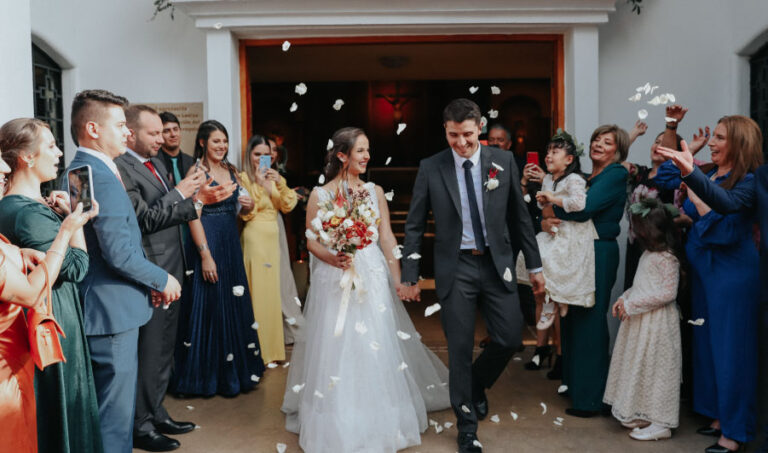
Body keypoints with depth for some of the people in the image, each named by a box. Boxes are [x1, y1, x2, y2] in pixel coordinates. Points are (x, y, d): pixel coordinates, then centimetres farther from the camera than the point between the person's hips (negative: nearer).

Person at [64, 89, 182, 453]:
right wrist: (162, 280, -7)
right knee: (115, 413, 2)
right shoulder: (101, 177, -20)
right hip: (112, 312, -10)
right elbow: (120, 254, -23)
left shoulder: (81, 170, 12)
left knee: (112, 406, 22)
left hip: (104, 307, 10)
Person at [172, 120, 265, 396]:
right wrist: (205, 254, -21)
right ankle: (209, 375, 13)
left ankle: (236, 370, 27)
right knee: (210, 306, 0)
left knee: (234, 306, 13)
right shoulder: (197, 171, -10)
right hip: (207, 242, -7)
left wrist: (249, 205, -3)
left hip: (231, 243, 7)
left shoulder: (230, 171, 11)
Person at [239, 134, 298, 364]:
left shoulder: (275, 178, 12)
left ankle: (273, 347, 22)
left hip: (274, 238, 6)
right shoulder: (244, 178, -6)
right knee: (257, 290, -4)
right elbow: (246, 213, -14)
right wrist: (258, 184, -18)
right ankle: (258, 350, 6)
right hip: (255, 239, -6)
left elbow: (287, 206, 3)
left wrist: (280, 183, -11)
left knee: (273, 289, 11)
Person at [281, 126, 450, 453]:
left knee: (377, 348, 4)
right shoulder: (320, 194, -1)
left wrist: (398, 278, -4)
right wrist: (333, 259, -19)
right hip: (334, 280, -2)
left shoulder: (375, 191, 6)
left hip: (373, 278, 2)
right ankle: (338, 423, 20)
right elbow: (311, 241, -1)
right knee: (336, 349, 2)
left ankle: (381, 418, 22)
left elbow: (387, 238, 4)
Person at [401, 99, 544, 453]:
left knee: (509, 338, 3)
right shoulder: (431, 168, -4)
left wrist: (534, 265, 8)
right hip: (455, 268, -1)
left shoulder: (503, 161, 0)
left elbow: (520, 216, 6)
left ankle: (476, 384, 35)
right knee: (460, 349, 5)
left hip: (497, 264, 2)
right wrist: (410, 276, -2)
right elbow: (414, 226, 0)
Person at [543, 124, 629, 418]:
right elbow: (565, 213, 10)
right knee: (571, 317, 11)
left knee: (589, 321, -2)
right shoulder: (584, 177, 16)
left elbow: (584, 209, -20)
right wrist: (545, 222, -12)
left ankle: (589, 399, 9)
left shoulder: (617, 174, -7)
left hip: (599, 253, -7)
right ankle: (572, 383, 27)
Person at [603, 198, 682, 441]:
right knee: (638, 365, 15)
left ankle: (660, 423, 11)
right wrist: (624, 299, 4)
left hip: (657, 322, -9)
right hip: (639, 319, 9)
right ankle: (641, 414, 28)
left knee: (654, 367, -1)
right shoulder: (649, 252, 9)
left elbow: (668, 293, -21)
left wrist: (632, 304, -19)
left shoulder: (667, 257, -18)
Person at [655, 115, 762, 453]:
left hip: (732, 271, -8)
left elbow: (728, 203, -35)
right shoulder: (708, 175, 8)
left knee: (730, 346, -1)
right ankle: (720, 415, 30)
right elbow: (689, 213, 15)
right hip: (703, 270, 8)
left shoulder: (748, 181, -13)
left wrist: (691, 174, -48)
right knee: (708, 342, 15)